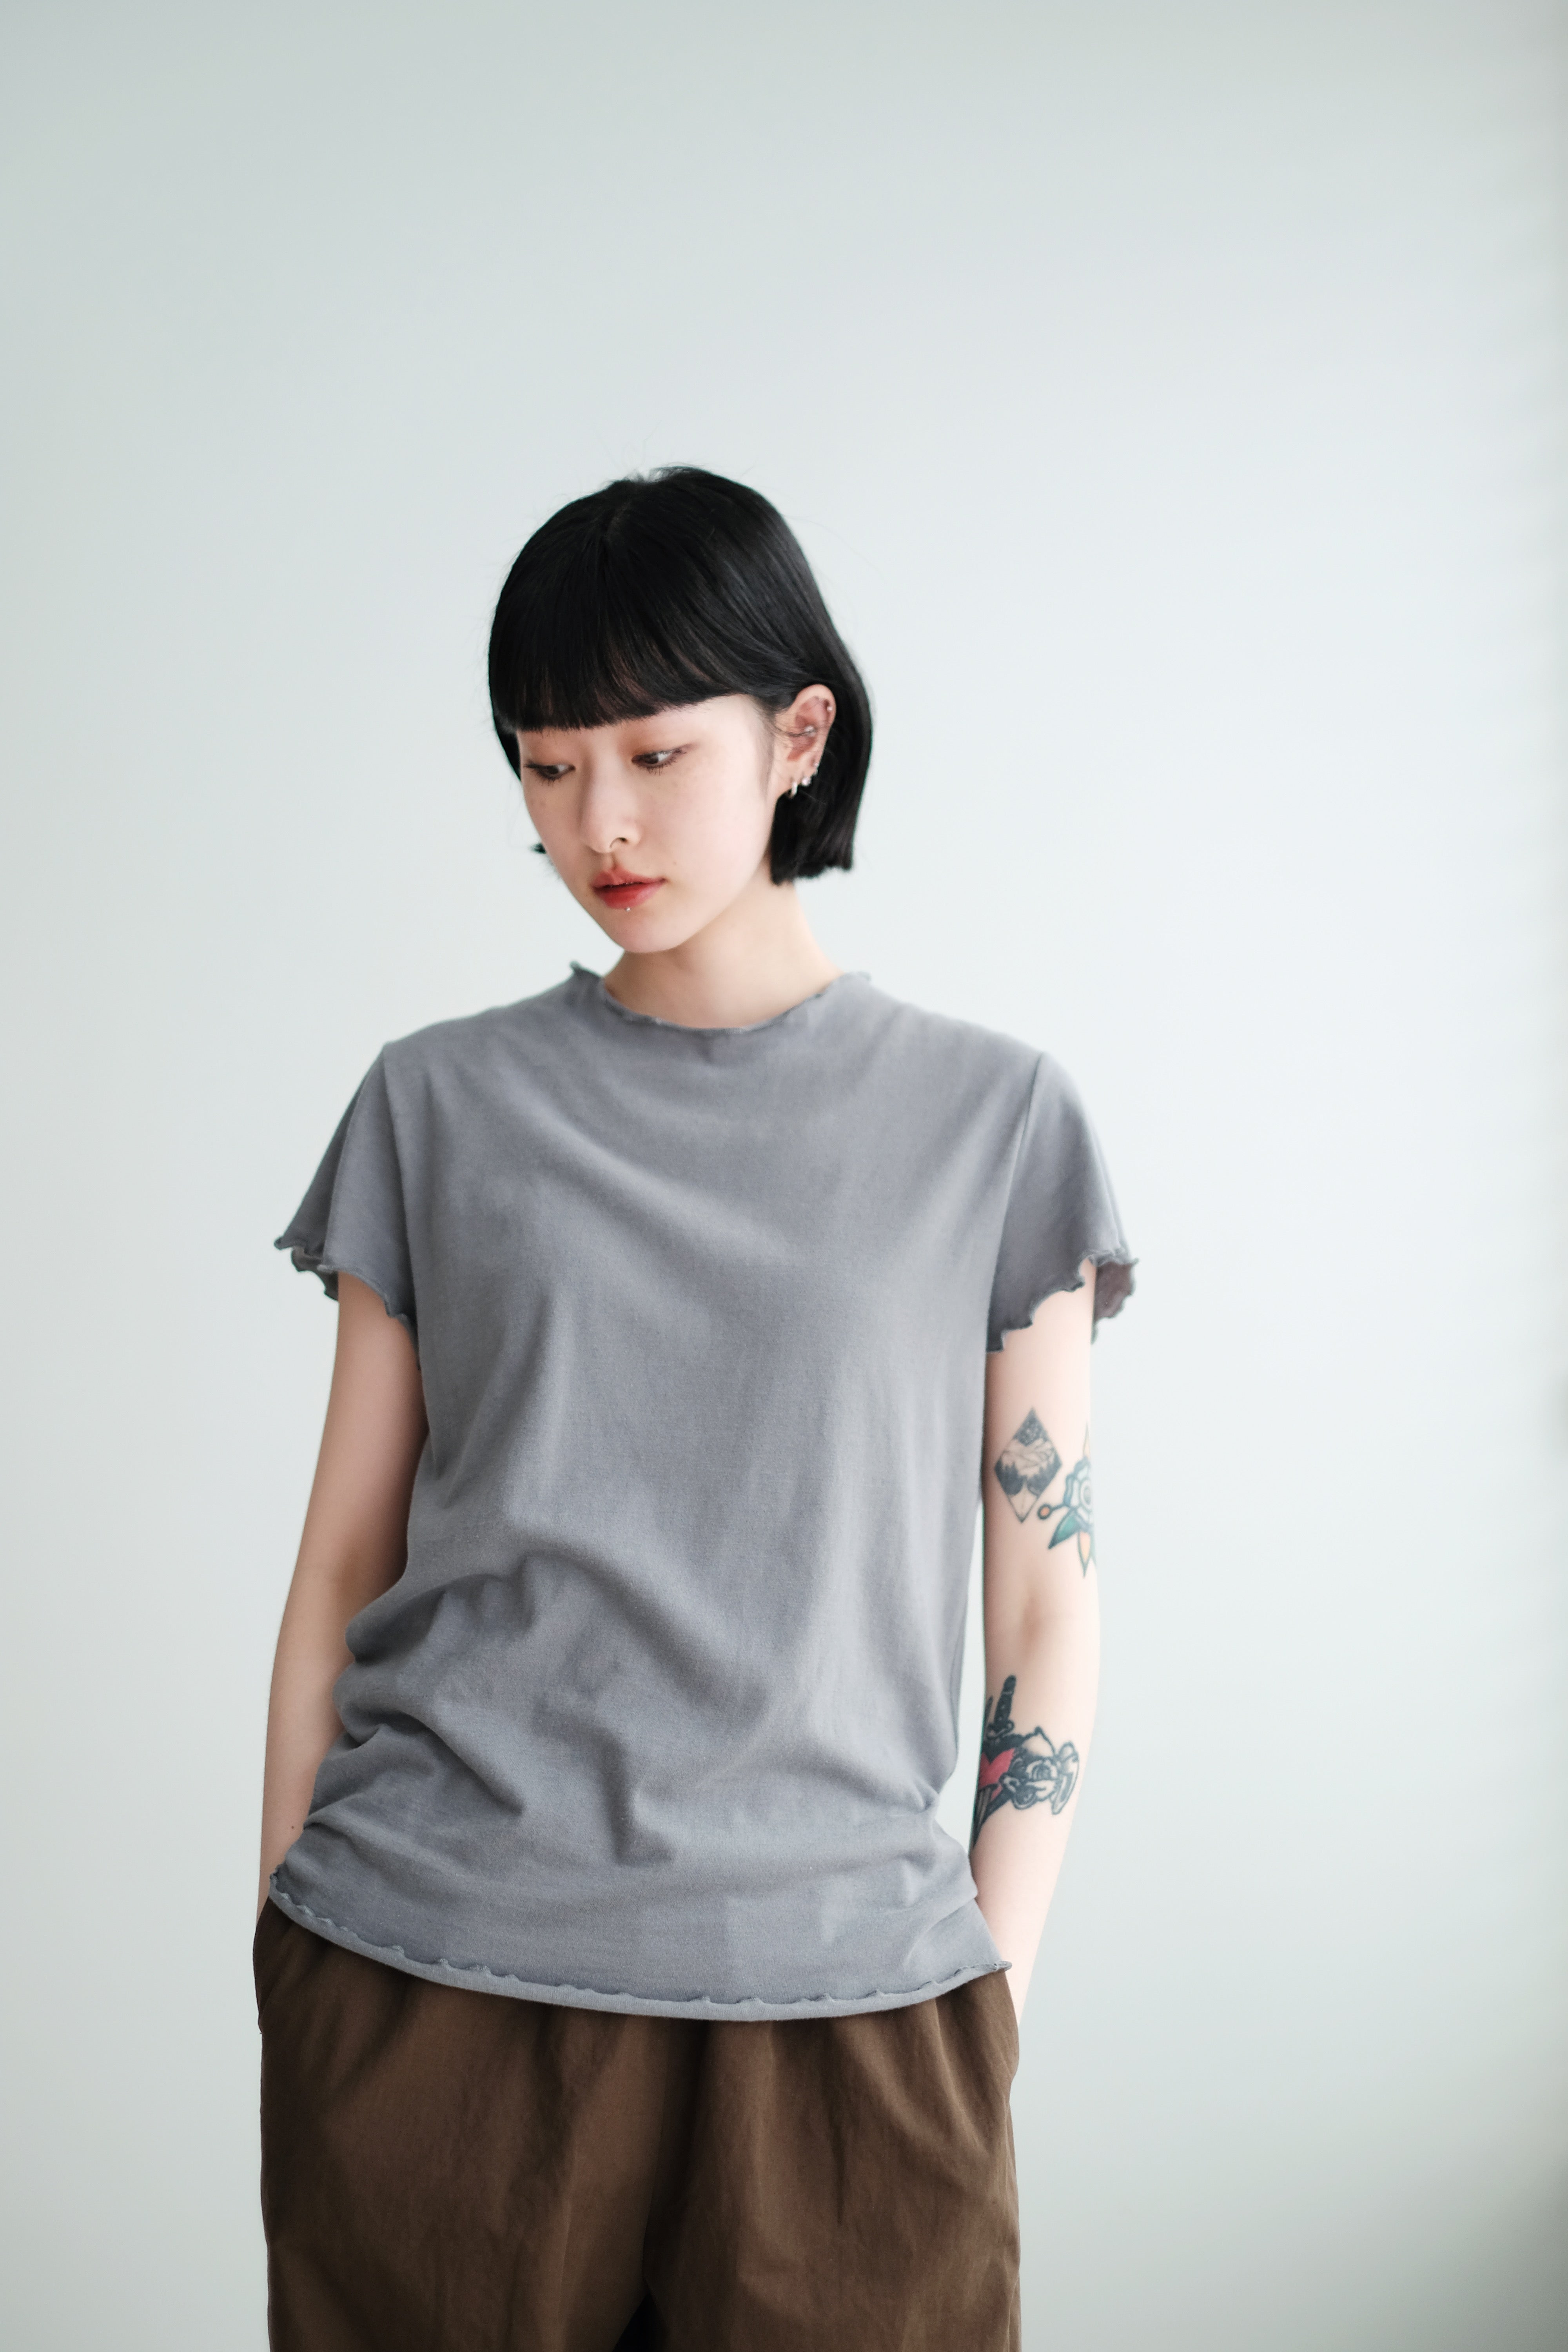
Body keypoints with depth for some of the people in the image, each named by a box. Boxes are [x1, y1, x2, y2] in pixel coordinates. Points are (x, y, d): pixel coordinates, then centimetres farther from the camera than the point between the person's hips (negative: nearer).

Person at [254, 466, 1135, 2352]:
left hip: (838, 1992, 0)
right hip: (430, 1990, 1)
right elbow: (342, 1564, 7)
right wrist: (285, 1949, 4)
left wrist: (991, 1984, -1)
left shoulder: (991, 1122, 4)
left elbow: (1047, 1590, 3)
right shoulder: (439, 1108, 6)